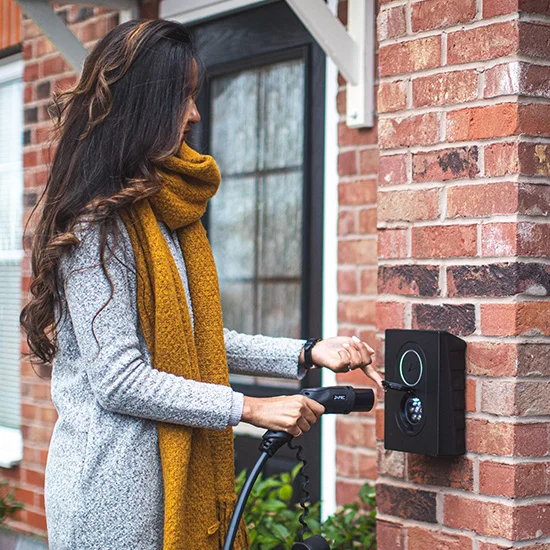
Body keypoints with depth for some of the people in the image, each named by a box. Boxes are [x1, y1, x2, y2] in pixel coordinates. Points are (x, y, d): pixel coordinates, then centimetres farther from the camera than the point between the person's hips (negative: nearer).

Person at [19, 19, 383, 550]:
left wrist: (308, 354, 8)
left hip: (168, 469, 9)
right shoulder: (97, 224, -17)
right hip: (110, 482, -9)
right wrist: (249, 408, -17)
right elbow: (117, 379, -21)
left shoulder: (163, 212, 13)